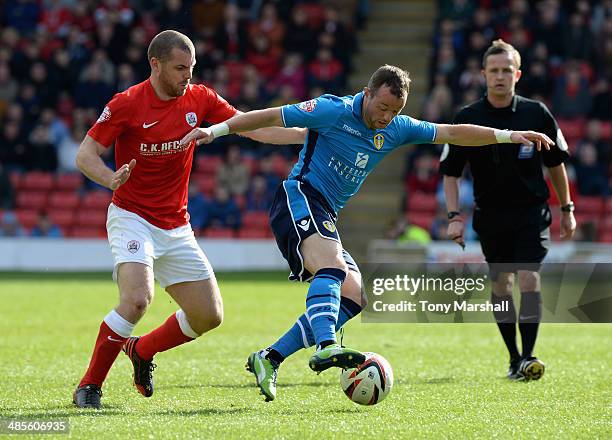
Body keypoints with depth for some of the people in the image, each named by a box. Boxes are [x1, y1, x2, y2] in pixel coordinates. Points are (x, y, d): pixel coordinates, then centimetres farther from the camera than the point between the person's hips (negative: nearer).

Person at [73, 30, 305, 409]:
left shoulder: (200, 99, 0)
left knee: (209, 315, 2)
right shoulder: (127, 104, -13)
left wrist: (311, 135, -6)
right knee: (137, 300, -28)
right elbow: (85, 154, -9)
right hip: (133, 218, -6)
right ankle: (90, 385, -13)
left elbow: (253, 128, 4)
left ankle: (142, 351, 27)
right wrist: (111, 178, -31)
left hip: (176, 227, 6)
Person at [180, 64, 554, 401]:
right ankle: (326, 347, -53)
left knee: (352, 297, -4)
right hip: (300, 197, -8)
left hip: (326, 217, 8)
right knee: (333, 266, -33)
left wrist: (508, 136, 12)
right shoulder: (334, 111, -10)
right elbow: (272, 117, -9)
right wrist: (215, 131, -14)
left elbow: (451, 133, 15)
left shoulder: (396, 129, 10)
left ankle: (270, 359, -2)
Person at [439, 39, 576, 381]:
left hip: (532, 212, -1)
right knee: (501, 285, 5)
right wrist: (455, 217, -9)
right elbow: (451, 172, 0)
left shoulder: (536, 113, -5)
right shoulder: (467, 118, -5)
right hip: (490, 215, 1)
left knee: (529, 279, -15)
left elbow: (556, 164, 7)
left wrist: (567, 209, 9)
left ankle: (529, 356, -12)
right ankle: (514, 358, 14)